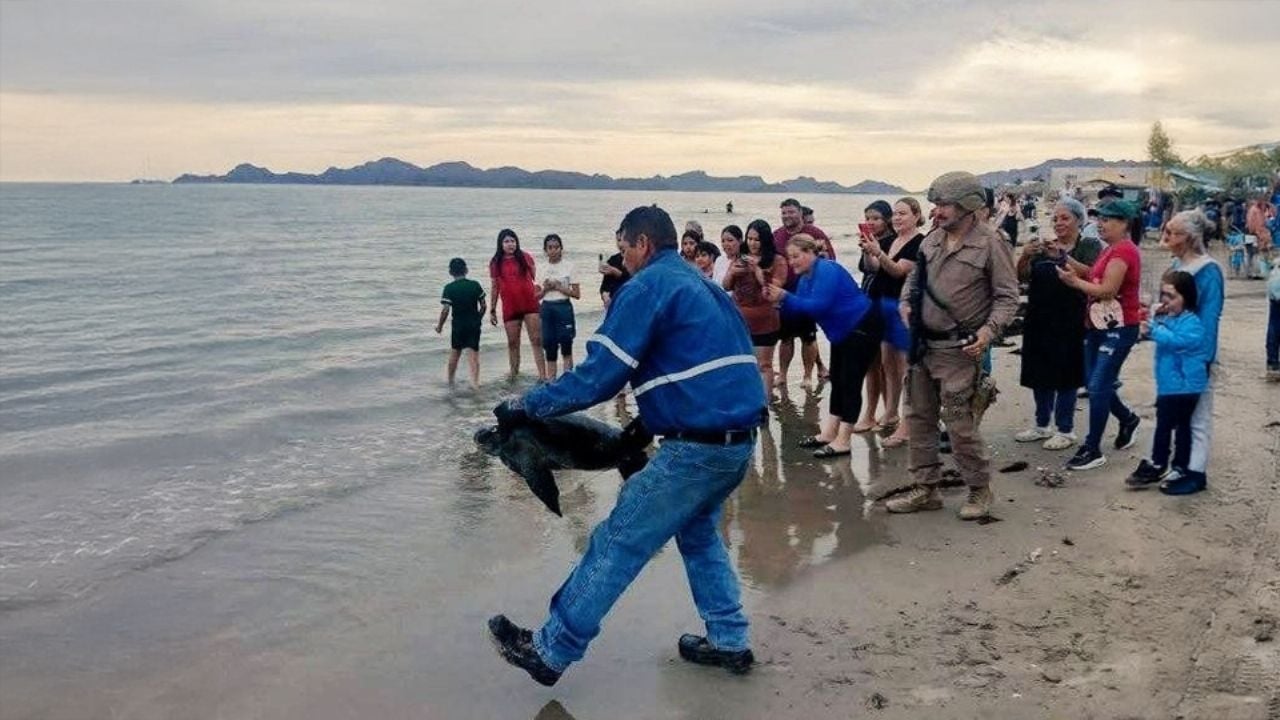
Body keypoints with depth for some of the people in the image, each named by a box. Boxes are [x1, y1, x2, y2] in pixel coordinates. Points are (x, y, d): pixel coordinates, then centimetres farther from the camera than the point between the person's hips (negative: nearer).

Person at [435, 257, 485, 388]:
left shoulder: (449, 288, -10)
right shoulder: (475, 285, -3)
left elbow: (445, 310, -14)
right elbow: (483, 305, 1)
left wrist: (439, 325, -1)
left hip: (458, 325, -1)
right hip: (474, 324, 1)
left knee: (455, 352, 16)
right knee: (474, 352, 2)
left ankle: (450, 380, 28)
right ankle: (475, 381, -8)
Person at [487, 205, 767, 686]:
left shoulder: (647, 287, -8)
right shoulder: (701, 284, 19)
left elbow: (599, 376, -14)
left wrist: (524, 406, -6)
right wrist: (651, 422, 23)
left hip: (698, 446, -9)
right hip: (740, 438, 9)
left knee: (617, 544, -1)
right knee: (698, 534, 27)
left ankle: (550, 651, 7)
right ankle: (729, 642, 28)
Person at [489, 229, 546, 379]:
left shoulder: (525, 258, 1)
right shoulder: (496, 263, 3)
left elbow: (535, 279, 8)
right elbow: (494, 287, 9)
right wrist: (492, 310, 8)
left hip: (530, 305, -1)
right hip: (510, 309, 1)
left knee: (537, 340, -5)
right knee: (512, 343, 10)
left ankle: (542, 374, -6)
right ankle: (514, 374, 21)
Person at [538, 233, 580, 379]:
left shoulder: (569, 266, -2)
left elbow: (577, 294, -4)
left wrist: (559, 287, -13)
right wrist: (545, 288, -8)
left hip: (563, 307, -3)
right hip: (547, 309, 3)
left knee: (565, 344, -5)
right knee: (549, 345, 5)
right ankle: (550, 379, 10)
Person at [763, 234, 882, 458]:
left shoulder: (826, 271, -22)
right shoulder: (804, 278, 7)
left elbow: (819, 305, -31)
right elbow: (800, 309, 3)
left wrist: (785, 297, -30)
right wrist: (779, 300, -14)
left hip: (862, 328, -10)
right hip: (843, 333, 10)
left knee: (850, 383, -10)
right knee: (838, 381, 12)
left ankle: (842, 442, -9)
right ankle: (828, 433, 18)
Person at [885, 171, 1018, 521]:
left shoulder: (989, 243, -11)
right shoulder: (933, 239, 6)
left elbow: (1008, 296, -9)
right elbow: (914, 277, 20)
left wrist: (989, 329, -22)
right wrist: (906, 302, 1)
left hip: (959, 349, -7)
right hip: (923, 344, 7)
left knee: (959, 423, -4)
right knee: (919, 417, 12)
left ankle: (980, 490, 16)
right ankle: (926, 488, 24)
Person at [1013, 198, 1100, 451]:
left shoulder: (1089, 247, -1)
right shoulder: (1044, 247, 13)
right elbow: (1023, 277, 5)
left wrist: (1063, 257, -29)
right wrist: (1025, 256, -15)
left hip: (1068, 323, -5)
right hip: (1039, 320, 5)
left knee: (1064, 376, 0)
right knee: (1039, 373, 10)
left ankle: (1065, 430, 11)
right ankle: (1042, 425, 23)